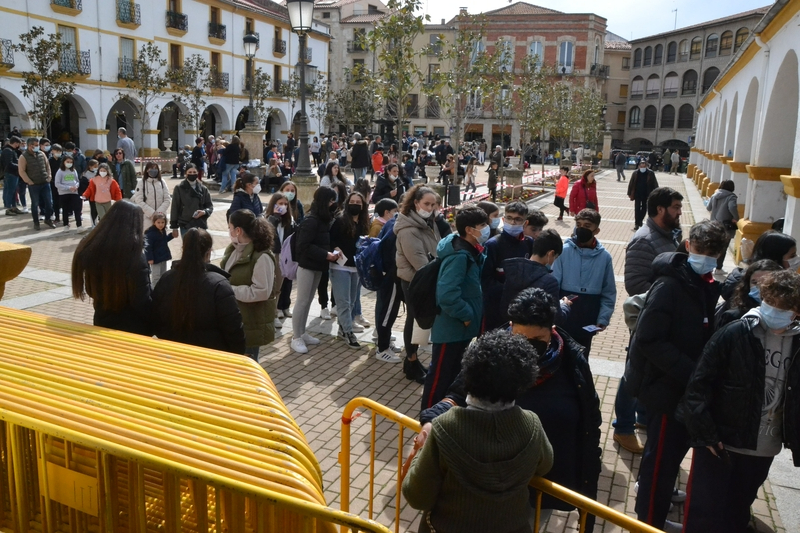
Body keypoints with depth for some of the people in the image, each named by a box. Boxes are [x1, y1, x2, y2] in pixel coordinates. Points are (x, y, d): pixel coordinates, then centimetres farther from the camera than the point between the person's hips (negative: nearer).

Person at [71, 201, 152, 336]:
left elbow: (91, 291, 8)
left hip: (102, 323, 6)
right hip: (133, 328, -6)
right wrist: (155, 325, -6)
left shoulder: (90, 249, -5)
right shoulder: (135, 258, -24)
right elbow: (143, 303, -20)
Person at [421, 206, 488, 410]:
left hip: (461, 327, 10)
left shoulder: (471, 252, 5)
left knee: (454, 372, 22)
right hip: (451, 328, -10)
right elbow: (447, 294, -33)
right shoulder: (459, 256, -25)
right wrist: (466, 314, -21)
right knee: (440, 375, 4)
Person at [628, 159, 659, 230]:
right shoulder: (635, 174, -5)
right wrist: (630, 193, 0)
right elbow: (631, 184, 1)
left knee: (644, 209, 14)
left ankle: (640, 221, 33)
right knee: (637, 209, -3)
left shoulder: (650, 174, -8)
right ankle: (637, 224, 2)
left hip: (646, 195, 0)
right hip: (637, 195, 0)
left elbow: (655, 184, -4)